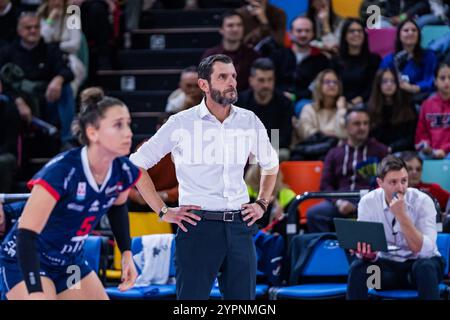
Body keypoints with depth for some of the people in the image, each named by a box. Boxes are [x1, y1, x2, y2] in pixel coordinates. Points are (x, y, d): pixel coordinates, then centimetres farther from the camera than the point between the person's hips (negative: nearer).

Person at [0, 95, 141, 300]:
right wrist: (35, 293, -40)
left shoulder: (124, 172, -11)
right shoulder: (61, 171, -31)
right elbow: (26, 233, -32)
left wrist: (126, 253, 3)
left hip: (71, 262, 7)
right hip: (25, 262, -7)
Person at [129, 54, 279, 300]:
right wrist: (163, 211, -3)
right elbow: (137, 163, 1)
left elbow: (270, 164, 27)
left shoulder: (249, 121, 8)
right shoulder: (181, 123, -3)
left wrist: (262, 204, 15)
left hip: (240, 225, 4)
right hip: (198, 225, -4)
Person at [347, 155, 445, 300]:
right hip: (387, 264, 1)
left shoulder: (422, 201, -17)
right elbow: (370, 253, -13)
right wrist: (366, 252, -38)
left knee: (425, 267, -35)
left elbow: (424, 250, -26)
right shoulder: (368, 202, -11)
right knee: (358, 268, -27)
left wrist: (401, 215, -34)